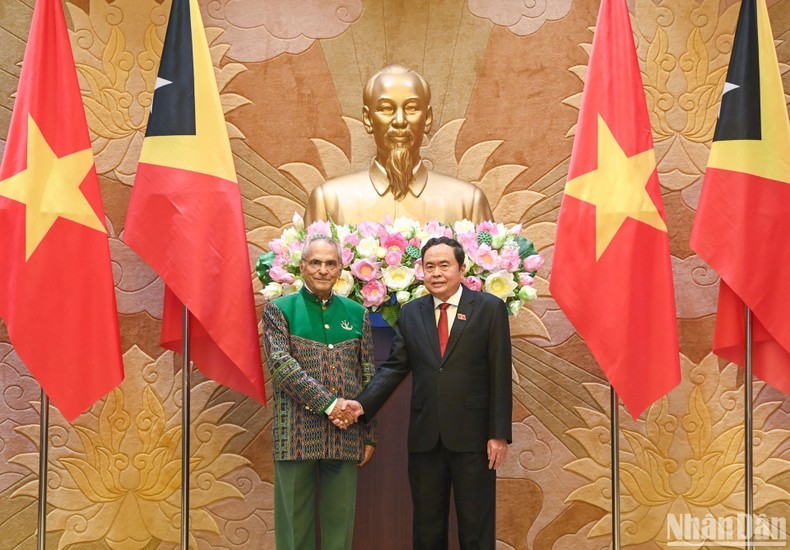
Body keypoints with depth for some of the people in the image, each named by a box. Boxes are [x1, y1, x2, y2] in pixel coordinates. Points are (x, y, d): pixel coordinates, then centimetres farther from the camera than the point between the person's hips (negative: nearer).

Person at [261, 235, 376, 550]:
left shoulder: (356, 314, 11)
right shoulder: (278, 310, 2)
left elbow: (367, 378, 12)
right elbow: (281, 365, -11)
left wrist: (369, 435, 8)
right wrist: (329, 403, -17)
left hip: (346, 437, 3)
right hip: (297, 436, -2)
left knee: (340, 524, 8)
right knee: (295, 524, 4)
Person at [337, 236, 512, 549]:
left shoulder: (490, 308, -1)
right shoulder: (411, 313, 9)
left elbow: (500, 375, -4)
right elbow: (393, 367, 5)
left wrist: (499, 434, -8)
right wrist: (362, 404, -11)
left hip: (473, 436, -3)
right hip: (425, 437, 3)